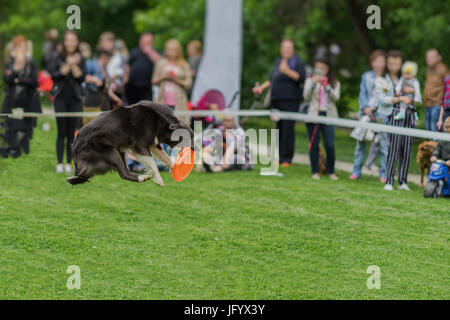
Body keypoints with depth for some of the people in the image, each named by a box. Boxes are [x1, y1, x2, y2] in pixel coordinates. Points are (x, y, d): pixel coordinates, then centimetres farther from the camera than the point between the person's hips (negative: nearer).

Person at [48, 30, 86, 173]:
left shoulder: (80, 60, 7)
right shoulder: (57, 59, 2)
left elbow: (82, 77, -3)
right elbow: (54, 75, -10)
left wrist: (74, 65, -12)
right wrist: (68, 64, -12)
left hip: (75, 98, 1)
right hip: (61, 98, -1)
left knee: (71, 133, 2)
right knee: (61, 132, -4)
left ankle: (69, 163, 5)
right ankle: (59, 163, -2)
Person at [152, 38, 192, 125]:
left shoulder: (184, 65, 5)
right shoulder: (161, 63, 10)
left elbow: (189, 84, 1)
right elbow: (154, 81, 13)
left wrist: (176, 80, -12)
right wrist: (163, 77, -5)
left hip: (178, 101, -1)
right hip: (163, 101, 1)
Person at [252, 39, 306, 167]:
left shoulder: (297, 62, 1)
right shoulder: (278, 61, 22)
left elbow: (301, 77, -12)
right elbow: (272, 79, 31)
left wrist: (288, 71, -19)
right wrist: (262, 87, 21)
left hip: (290, 100, -7)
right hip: (277, 100, 7)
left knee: (288, 128, -11)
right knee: (279, 128, 7)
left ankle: (287, 159, -9)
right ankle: (281, 157, 13)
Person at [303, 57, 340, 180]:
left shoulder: (334, 82, 9)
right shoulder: (310, 80, 9)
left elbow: (336, 97, -5)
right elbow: (306, 96, -2)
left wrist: (326, 87, -19)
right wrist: (313, 84, -15)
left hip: (328, 115, 0)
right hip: (313, 115, 0)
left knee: (330, 145, -7)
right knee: (314, 145, 1)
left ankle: (331, 172, 4)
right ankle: (315, 172, 8)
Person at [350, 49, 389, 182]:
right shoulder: (366, 76, 11)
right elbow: (362, 93, 8)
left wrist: (374, 107, -11)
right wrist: (365, 108, -7)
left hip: (381, 113, -2)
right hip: (365, 112, 2)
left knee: (382, 142, -5)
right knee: (360, 141, 2)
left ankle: (384, 173, 1)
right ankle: (356, 170, 11)